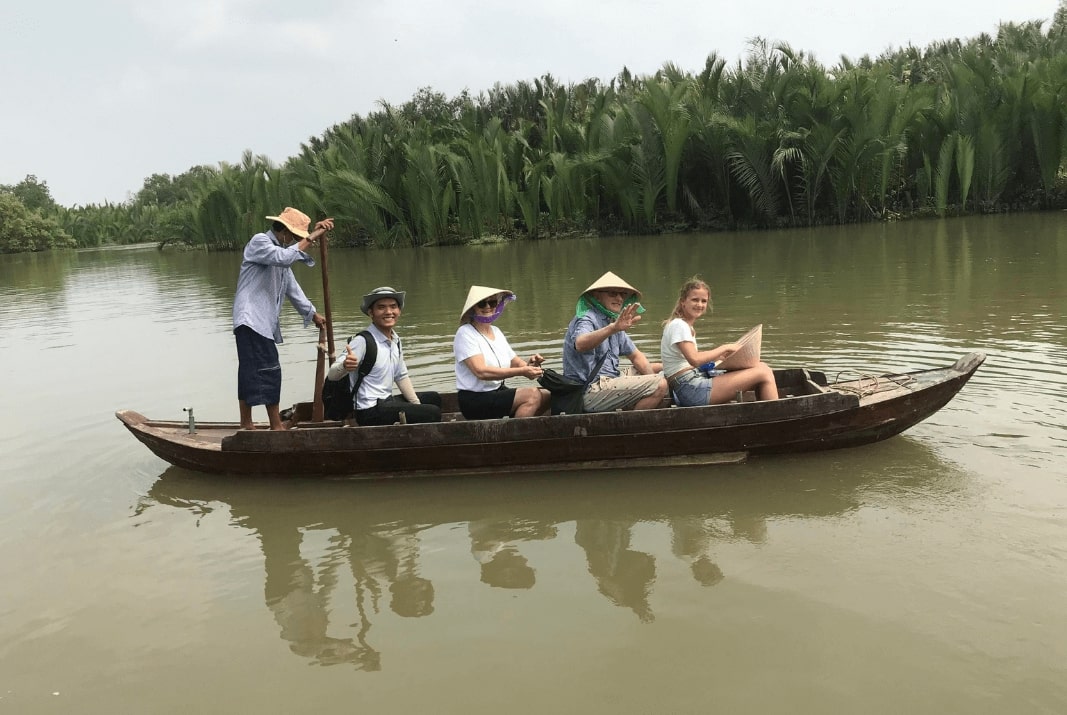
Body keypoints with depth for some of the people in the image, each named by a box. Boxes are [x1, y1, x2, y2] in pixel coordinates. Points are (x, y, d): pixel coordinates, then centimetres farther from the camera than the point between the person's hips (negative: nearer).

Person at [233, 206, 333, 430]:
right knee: (269, 371, -11)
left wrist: (312, 313, 29)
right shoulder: (259, 242, -6)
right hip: (252, 320, -10)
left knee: (251, 373, 12)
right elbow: (284, 257, -26)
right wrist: (312, 236, -23)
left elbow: (292, 288, 29)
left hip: (264, 323, 10)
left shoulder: (281, 251, 24)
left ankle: (246, 424, 17)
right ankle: (276, 425, -8)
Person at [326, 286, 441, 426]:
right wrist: (345, 366, -49)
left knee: (433, 398, 23)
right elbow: (332, 374, -26)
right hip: (370, 411, -9)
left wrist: (418, 407, 11)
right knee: (433, 413, -14)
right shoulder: (363, 341, -20)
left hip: (387, 401, 9)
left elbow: (401, 376, 15)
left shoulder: (395, 340, 5)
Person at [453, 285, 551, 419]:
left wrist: (528, 364, -13)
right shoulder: (465, 333, -11)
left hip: (499, 391, 8)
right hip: (474, 400, -8)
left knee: (547, 396, -4)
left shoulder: (496, 331, 12)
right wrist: (522, 371, -28)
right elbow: (481, 371, -23)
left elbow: (516, 362, 12)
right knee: (532, 395, -22)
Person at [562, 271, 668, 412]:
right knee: (660, 385, -21)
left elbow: (636, 356, 17)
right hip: (590, 391, -11)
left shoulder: (612, 321, 15)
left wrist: (652, 377, -1)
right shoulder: (586, 318, -14)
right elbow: (580, 344, -38)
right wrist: (613, 328, -53)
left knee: (659, 368, 25)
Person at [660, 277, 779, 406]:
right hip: (691, 389, -10)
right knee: (764, 372, -11)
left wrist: (722, 355, 5)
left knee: (762, 367, 8)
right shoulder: (678, 325, -10)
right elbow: (694, 359, -21)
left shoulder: (686, 326, 21)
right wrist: (725, 348, -12)